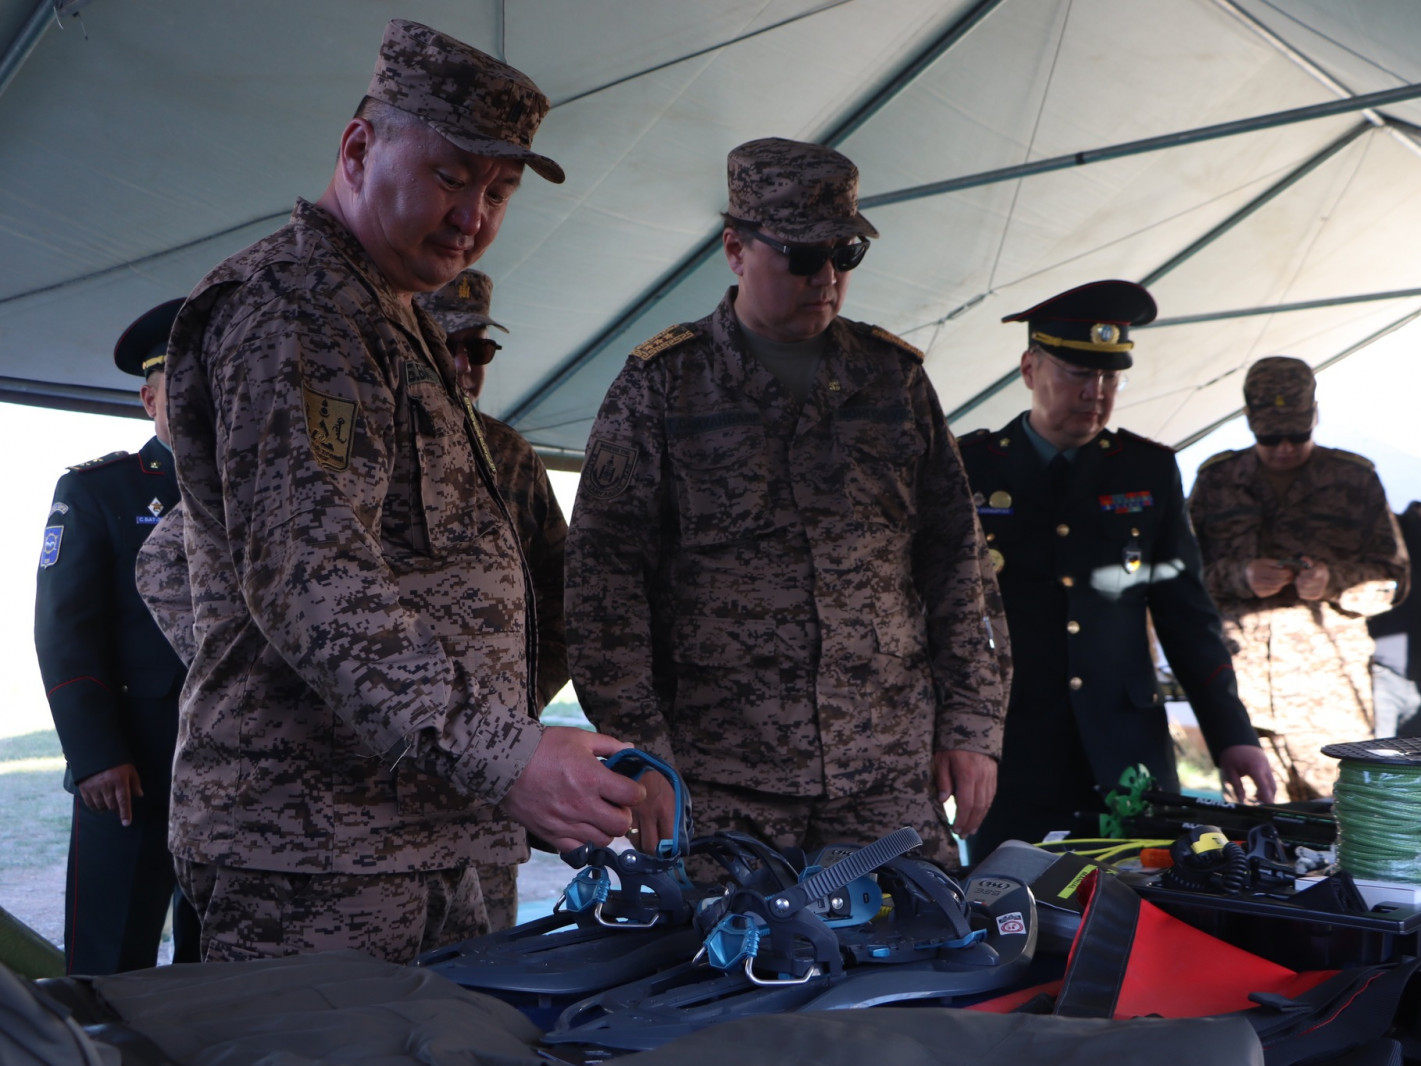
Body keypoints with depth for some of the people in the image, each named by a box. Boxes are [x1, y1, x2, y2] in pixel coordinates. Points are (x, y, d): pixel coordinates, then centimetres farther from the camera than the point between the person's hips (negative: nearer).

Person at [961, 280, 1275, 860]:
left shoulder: (1150, 469, 8)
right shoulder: (969, 467, 1)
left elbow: (1186, 612, 9)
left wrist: (1231, 737, 3)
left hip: (1130, 754, 2)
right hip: (1008, 763, -2)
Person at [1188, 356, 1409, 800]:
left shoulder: (1355, 479, 8)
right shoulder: (1216, 480, 11)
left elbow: (1392, 579, 8)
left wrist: (1333, 581, -12)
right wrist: (1240, 577, -10)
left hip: (1330, 691, -1)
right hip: (1239, 684, 1)